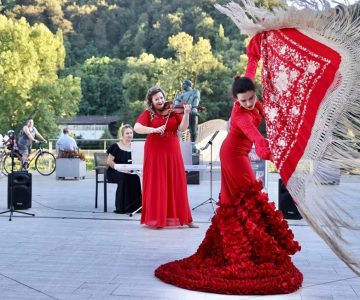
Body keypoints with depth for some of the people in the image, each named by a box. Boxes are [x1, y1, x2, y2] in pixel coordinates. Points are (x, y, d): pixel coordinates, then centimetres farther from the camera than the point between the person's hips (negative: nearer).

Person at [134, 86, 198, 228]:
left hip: (172, 152, 2)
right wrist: (154, 129, -25)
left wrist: (186, 113, -18)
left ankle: (183, 218, 10)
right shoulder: (147, 114, 1)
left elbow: (182, 128, -3)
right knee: (156, 186, 1)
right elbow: (137, 128, -14)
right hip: (155, 153, -2)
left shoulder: (173, 111, 6)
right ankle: (155, 219, 8)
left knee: (176, 185, 4)